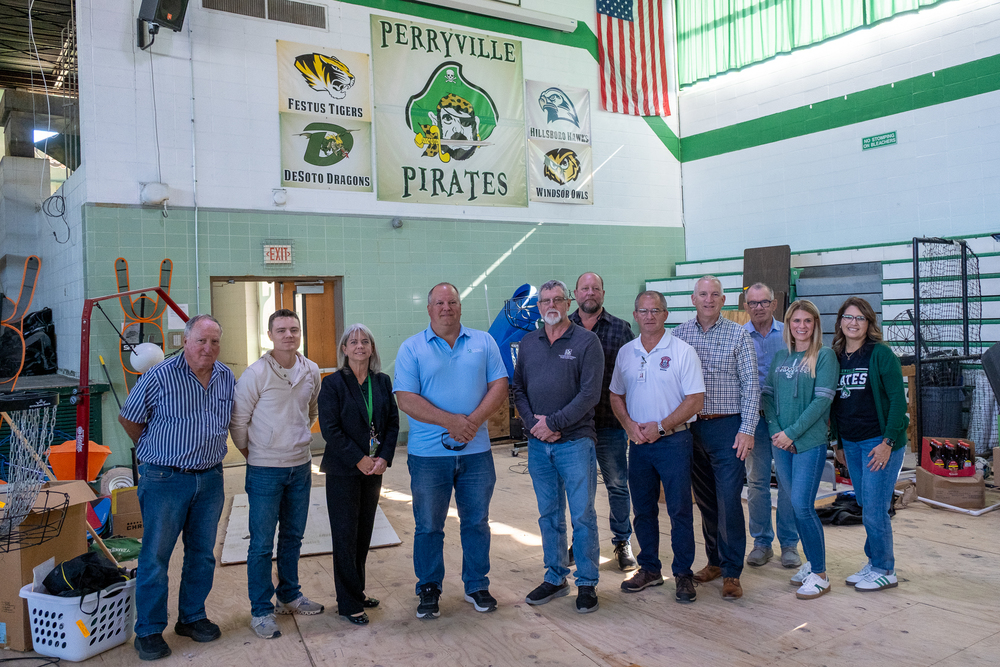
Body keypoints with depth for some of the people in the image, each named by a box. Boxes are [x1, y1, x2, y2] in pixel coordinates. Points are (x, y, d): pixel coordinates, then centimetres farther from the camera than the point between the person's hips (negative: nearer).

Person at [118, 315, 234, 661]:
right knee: (155, 556, 3)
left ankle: (192, 617, 30)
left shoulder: (227, 378, 3)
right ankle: (149, 630, 18)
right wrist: (156, 452, 6)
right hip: (165, 480, -4)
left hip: (210, 479, 5)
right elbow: (128, 418, 0)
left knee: (202, 554, 14)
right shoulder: (159, 376, -11)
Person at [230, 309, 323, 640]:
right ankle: (261, 611, 16)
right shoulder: (255, 374, -14)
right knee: (262, 543, 3)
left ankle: (289, 596, 34)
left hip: (300, 466, 5)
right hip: (265, 469, -5)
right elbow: (238, 421, -6)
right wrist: (253, 453, 2)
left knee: (293, 537, 17)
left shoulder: (311, 371, 1)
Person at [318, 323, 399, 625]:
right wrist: (359, 460, -15)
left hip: (374, 467, 5)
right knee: (345, 535, 1)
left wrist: (384, 458, -7)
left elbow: (393, 422, 6)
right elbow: (329, 429, -13)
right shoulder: (333, 383, -8)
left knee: (364, 532, 12)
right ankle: (348, 603, 13)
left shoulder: (383, 382, 6)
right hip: (343, 471, -4)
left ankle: (357, 592, 27)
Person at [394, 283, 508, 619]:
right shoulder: (412, 348, -1)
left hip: (476, 451, 2)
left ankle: (477, 586, 28)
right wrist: (450, 421, -18)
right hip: (429, 453, -2)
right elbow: (406, 399, -9)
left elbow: (499, 384, 0)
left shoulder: (484, 342, 7)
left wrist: (474, 420, -14)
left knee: (477, 521, 12)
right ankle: (429, 590, 25)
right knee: (428, 526, 8)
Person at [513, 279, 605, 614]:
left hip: (575, 441, -4)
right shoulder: (528, 343, 11)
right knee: (549, 515, 14)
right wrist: (532, 423, -6)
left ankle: (587, 583, 16)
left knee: (583, 515, 2)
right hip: (538, 444, 5)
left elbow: (589, 394, -11)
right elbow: (518, 389, 11)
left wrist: (553, 422, -14)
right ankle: (555, 578, 27)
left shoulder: (587, 341, -4)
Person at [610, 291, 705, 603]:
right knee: (643, 510, 12)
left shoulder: (682, 352, -6)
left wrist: (661, 426, -16)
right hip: (638, 442, 4)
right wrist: (630, 425, -5)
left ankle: (683, 574, 13)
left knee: (680, 511, 0)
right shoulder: (625, 352, 8)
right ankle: (649, 569, 26)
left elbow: (695, 399, -9)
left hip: (673, 440, -4)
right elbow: (616, 396, 13)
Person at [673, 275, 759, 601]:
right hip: (691, 427, 3)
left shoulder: (738, 335, -1)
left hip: (727, 427, -3)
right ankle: (715, 561, 27)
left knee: (729, 501, -5)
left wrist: (747, 429, -9)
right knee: (705, 500, 12)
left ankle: (731, 572, 6)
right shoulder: (679, 334, 6)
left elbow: (750, 385, -3)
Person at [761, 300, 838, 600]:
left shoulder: (824, 356, -3)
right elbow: (767, 394, 10)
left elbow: (822, 400, -11)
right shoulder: (780, 356, 12)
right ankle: (812, 562, 26)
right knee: (796, 504, 11)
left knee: (802, 505, -9)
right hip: (780, 442, 5)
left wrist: (791, 432, -13)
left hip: (810, 441, -5)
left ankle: (820, 575, 3)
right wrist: (775, 431, -5)